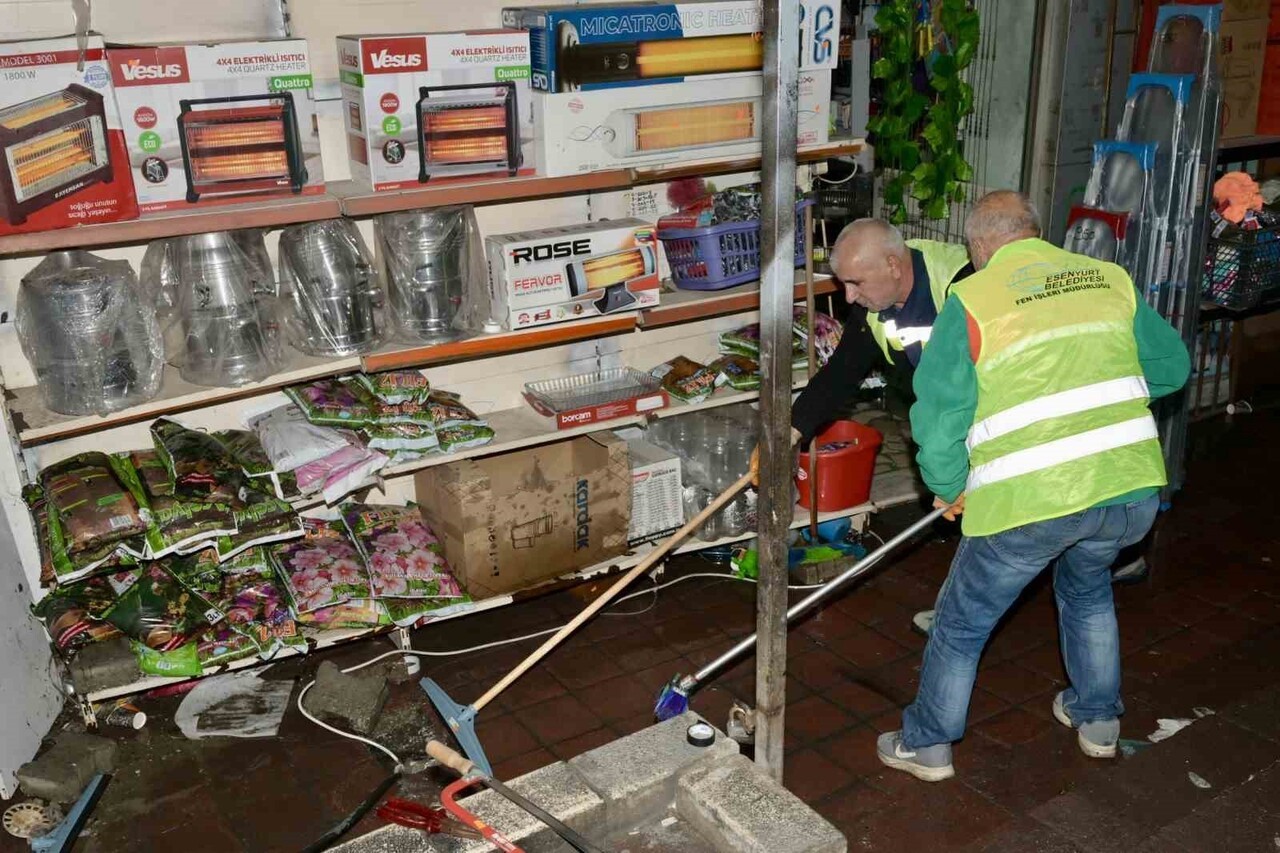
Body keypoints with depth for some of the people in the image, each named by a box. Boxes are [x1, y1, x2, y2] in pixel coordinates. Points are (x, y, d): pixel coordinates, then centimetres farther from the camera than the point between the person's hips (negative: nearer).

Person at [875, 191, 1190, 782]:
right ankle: (1098, 721, 46)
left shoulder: (970, 300, -4)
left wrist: (947, 487, 7)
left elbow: (937, 412, -8)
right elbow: (1171, 367, 18)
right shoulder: (1110, 279, 10)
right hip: (1131, 489, 5)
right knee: (1088, 588, 34)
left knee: (962, 622, 15)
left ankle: (926, 744, 30)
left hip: (1029, 501, -5)